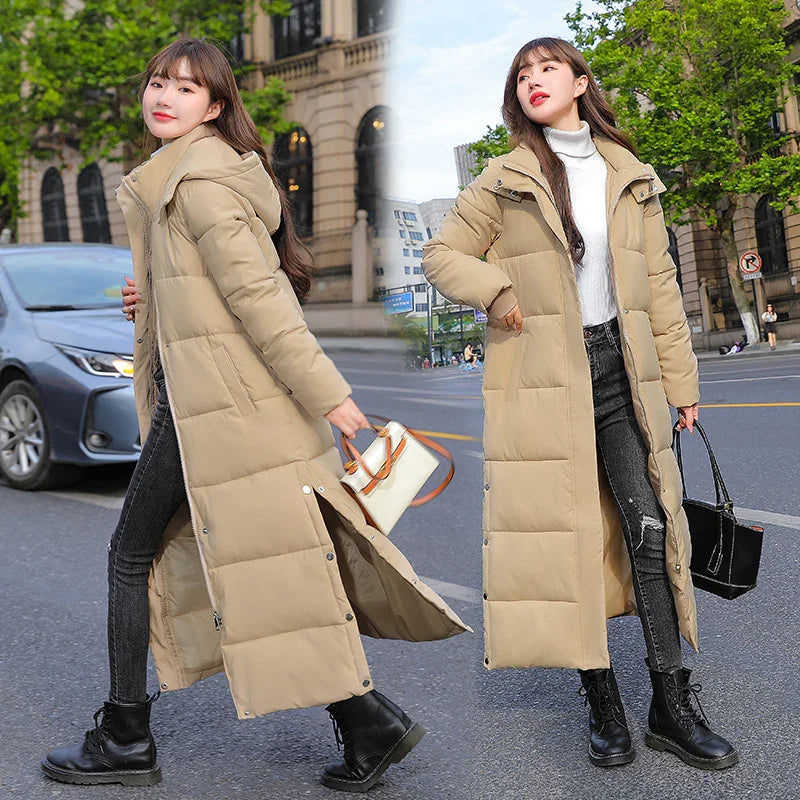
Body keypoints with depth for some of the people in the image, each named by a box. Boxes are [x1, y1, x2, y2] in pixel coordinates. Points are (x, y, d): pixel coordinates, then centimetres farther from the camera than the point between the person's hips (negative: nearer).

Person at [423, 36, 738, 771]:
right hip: (542, 374, -2)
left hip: (619, 367, 2)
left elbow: (659, 283, 11)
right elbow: (442, 254, 6)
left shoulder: (630, 177, 11)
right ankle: (603, 702, 13)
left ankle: (673, 704, 8)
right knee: (567, 530, 0)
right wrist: (497, 292, -12)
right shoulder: (506, 179, 4)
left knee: (650, 526, -3)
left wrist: (681, 380, 8)